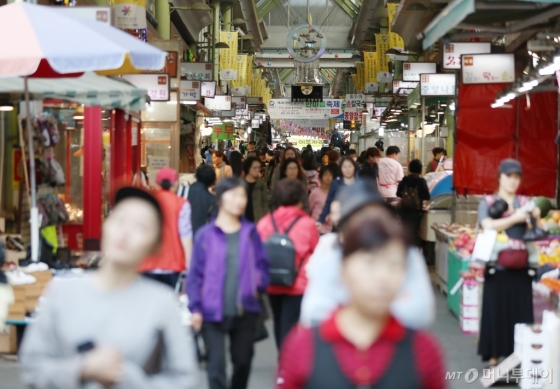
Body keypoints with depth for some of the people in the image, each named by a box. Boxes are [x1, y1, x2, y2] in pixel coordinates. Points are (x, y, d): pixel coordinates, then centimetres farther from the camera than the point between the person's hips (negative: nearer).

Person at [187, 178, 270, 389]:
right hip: (213, 311, -3)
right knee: (216, 365, -2)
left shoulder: (250, 232, 3)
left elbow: (262, 264, 6)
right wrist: (195, 308, -10)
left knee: (243, 361, 17)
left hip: (245, 311, 3)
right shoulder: (206, 234, -4)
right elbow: (196, 273, -4)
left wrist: (259, 284, -14)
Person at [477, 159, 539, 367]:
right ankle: (494, 354, 8)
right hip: (497, 265, -2)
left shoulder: (525, 202, 12)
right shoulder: (488, 202, 5)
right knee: (496, 308, 0)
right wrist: (514, 218, -16)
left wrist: (536, 217, -20)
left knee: (521, 309, 1)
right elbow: (488, 225, -12)